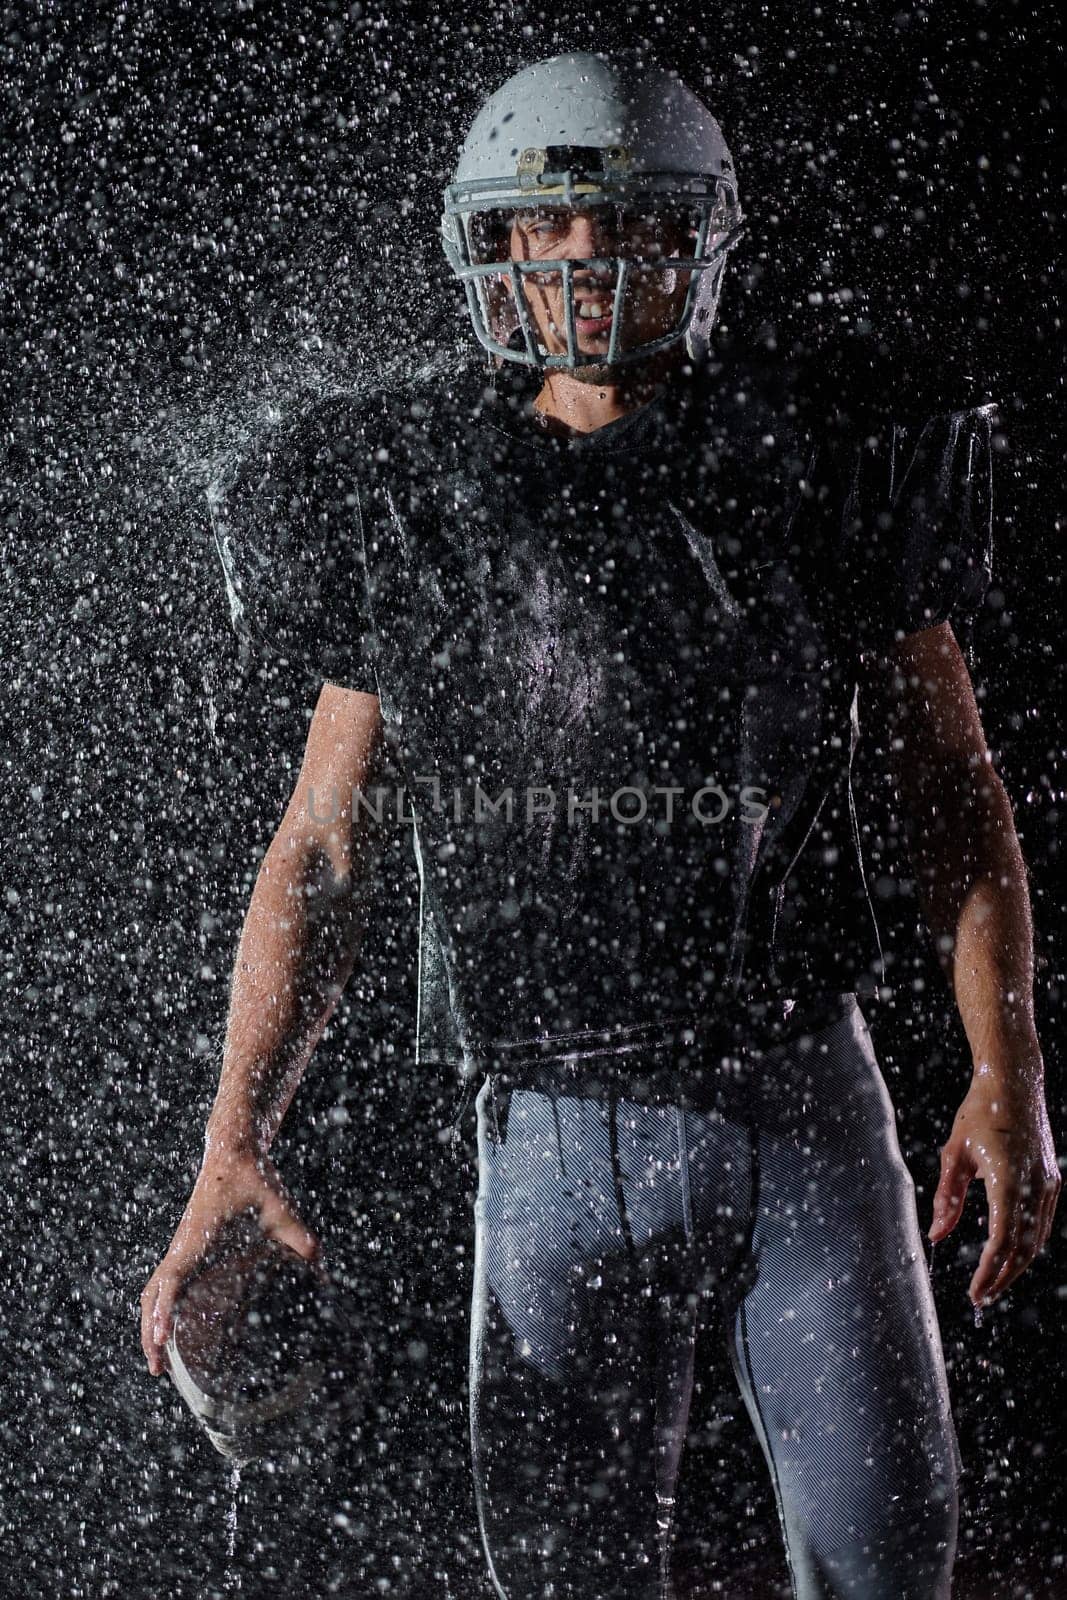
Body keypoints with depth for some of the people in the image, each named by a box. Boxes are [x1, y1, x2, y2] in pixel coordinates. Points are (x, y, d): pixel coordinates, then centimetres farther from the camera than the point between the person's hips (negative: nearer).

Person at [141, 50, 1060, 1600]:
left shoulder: (822, 468, 3)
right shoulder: (409, 507, 4)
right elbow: (321, 850, 6)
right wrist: (236, 1137, -4)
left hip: (806, 1106, 0)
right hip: (560, 1142, 0)